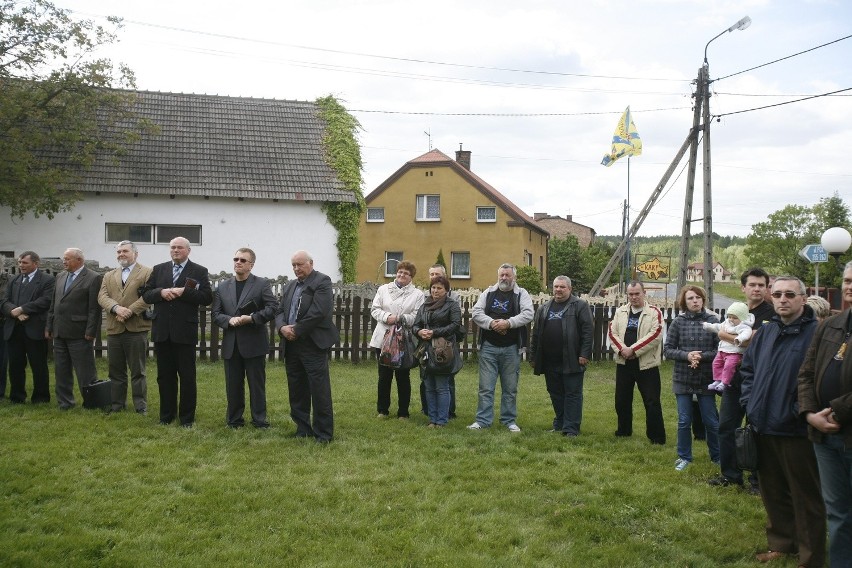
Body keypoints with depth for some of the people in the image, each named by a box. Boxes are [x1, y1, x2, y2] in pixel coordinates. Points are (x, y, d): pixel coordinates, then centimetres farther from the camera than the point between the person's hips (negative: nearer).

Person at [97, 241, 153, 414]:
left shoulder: (147, 273, 1)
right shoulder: (109, 276, 17)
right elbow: (102, 296, 3)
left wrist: (130, 311, -19)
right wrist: (116, 308, -16)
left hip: (136, 328, -5)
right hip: (114, 329, 5)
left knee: (138, 371, 1)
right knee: (116, 371, 11)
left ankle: (141, 407, 7)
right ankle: (117, 405, 20)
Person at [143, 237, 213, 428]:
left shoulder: (199, 272, 1)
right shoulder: (158, 269, 12)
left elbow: (207, 297, -9)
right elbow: (146, 294, 7)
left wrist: (183, 292, -17)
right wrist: (161, 292, -12)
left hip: (185, 331, -3)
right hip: (162, 331, 4)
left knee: (187, 376, 2)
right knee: (165, 376, 11)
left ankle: (187, 418, 11)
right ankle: (166, 415, 21)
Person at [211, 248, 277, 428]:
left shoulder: (262, 284, 1)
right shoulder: (223, 286, 12)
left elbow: (272, 308, -8)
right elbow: (215, 313, 8)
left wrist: (252, 318, -18)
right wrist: (229, 320, -12)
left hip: (254, 343, -3)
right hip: (231, 344, 3)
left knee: (257, 383, 3)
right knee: (233, 384, 9)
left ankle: (259, 419, 12)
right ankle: (234, 419, 19)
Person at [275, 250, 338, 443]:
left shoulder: (322, 281, -5)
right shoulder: (290, 286, 19)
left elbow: (318, 312, -16)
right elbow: (280, 310, 14)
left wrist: (297, 330, -13)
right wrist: (282, 327, -7)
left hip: (313, 344, -7)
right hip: (292, 344, 7)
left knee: (319, 390, -5)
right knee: (297, 390, 11)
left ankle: (323, 433, 3)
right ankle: (303, 428, 21)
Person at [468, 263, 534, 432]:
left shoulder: (521, 294, 4)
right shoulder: (488, 292, 9)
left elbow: (528, 314, -10)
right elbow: (476, 312, 1)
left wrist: (508, 323, -21)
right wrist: (491, 323, -16)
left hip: (511, 348, -1)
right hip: (489, 347, 1)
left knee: (510, 388, 8)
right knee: (486, 387, 3)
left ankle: (509, 420, 19)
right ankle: (482, 420, 9)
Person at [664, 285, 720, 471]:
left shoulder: (712, 321, -5)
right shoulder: (678, 322, -1)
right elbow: (668, 350, -1)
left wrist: (701, 356, -19)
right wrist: (687, 355, -16)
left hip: (706, 379, -1)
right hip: (683, 379, 1)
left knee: (711, 421, 8)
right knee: (684, 421, 8)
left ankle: (717, 457, 27)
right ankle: (684, 457, 24)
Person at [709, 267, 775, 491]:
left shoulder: (769, 313, -9)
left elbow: (753, 341, -20)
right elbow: (722, 333, 18)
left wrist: (726, 336, -10)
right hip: (734, 379, 6)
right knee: (726, 427, 9)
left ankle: (758, 479, 15)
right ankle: (730, 474, 21)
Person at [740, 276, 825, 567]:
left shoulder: (816, 332, -12)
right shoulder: (765, 332, 11)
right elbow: (747, 368, 19)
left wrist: (803, 410, -17)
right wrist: (749, 401, 8)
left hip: (796, 431, -7)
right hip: (764, 427, 7)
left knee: (806, 496, 5)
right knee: (773, 491, 18)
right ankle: (781, 543, 34)